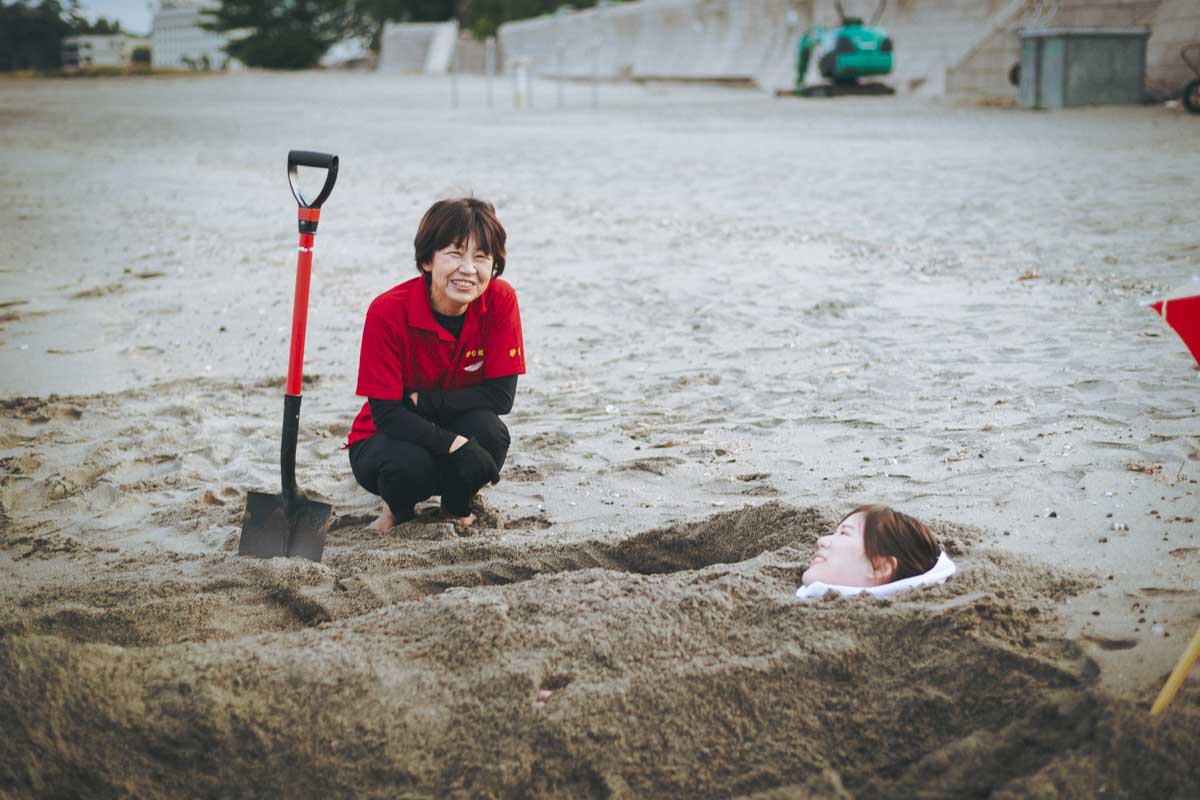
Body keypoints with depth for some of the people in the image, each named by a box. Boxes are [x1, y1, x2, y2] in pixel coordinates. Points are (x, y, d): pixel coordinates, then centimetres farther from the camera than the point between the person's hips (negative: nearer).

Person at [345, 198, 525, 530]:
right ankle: (397, 508, 3)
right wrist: (455, 444, -37)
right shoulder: (388, 311, -24)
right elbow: (386, 414, -25)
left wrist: (421, 400, -24)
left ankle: (458, 507, 3)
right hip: (385, 439, -2)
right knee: (410, 464, -36)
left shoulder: (500, 300, -17)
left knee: (488, 429, -30)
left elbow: (501, 397, -17)